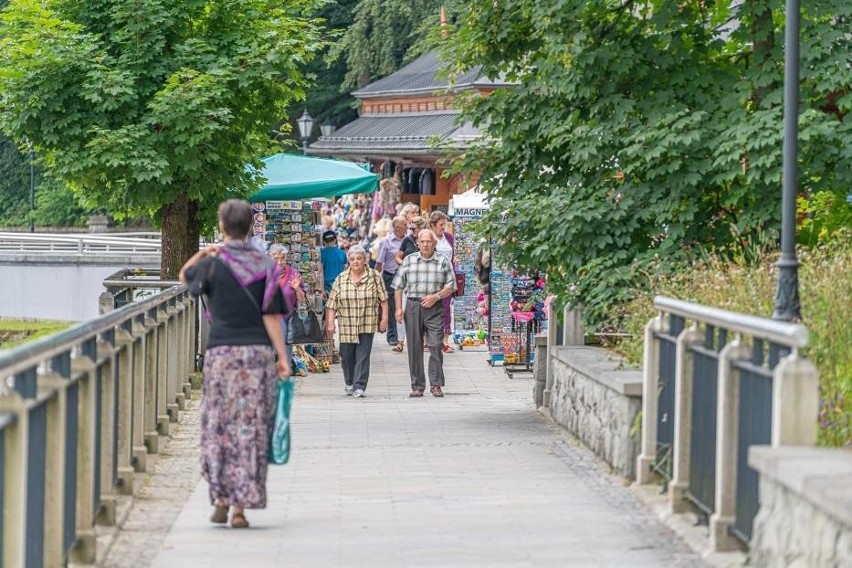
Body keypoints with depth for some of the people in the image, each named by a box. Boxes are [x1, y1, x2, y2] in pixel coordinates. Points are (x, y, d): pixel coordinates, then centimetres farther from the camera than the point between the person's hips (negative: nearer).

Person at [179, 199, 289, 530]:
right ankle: (241, 505, 0)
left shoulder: (213, 264, -2)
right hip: (258, 353, 1)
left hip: (221, 353, -1)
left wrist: (202, 254, 20)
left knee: (218, 425, 9)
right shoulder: (265, 266, 1)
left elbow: (184, 276, 19)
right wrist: (282, 357, 0)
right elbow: (272, 316, -2)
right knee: (251, 427, 2)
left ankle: (221, 499, 6)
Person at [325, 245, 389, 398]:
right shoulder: (341, 279, 3)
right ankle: (349, 384, 28)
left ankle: (359, 387, -5)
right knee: (347, 356, 8)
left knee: (363, 355, -6)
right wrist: (330, 322, -1)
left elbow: (383, 299, 3)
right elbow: (332, 303, 4)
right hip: (346, 326, 2)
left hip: (367, 325, -2)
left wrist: (384, 318, -1)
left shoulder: (374, 276, 0)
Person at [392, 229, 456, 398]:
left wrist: (436, 296, -9)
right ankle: (417, 386, 7)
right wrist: (399, 308, 1)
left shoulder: (443, 261, 6)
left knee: (435, 345, -9)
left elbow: (451, 286, 6)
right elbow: (398, 286, 9)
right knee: (414, 347, 2)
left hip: (434, 308, -1)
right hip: (413, 306, 1)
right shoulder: (409, 260, 8)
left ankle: (436, 385, -3)